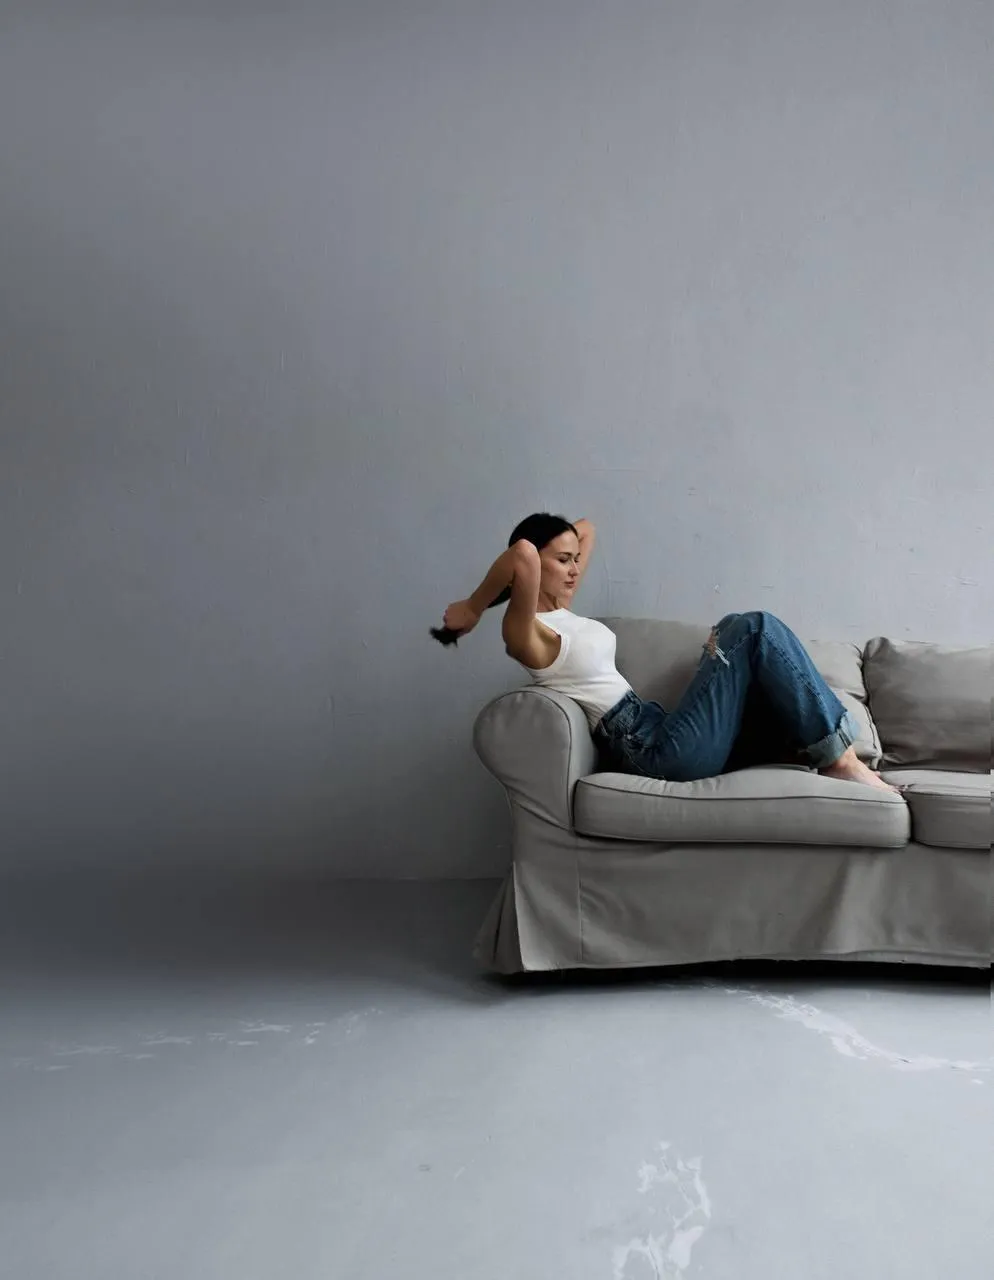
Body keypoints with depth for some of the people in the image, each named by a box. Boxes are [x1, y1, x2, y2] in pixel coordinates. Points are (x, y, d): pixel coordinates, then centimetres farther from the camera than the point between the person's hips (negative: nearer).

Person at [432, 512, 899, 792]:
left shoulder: (559, 611, 17)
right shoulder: (526, 634, -12)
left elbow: (586, 529, 32)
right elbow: (523, 553, -34)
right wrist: (471, 609, -23)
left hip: (660, 738, 11)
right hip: (655, 751, -11)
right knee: (756, 630, -10)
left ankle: (835, 753, 2)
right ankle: (839, 758, -9)